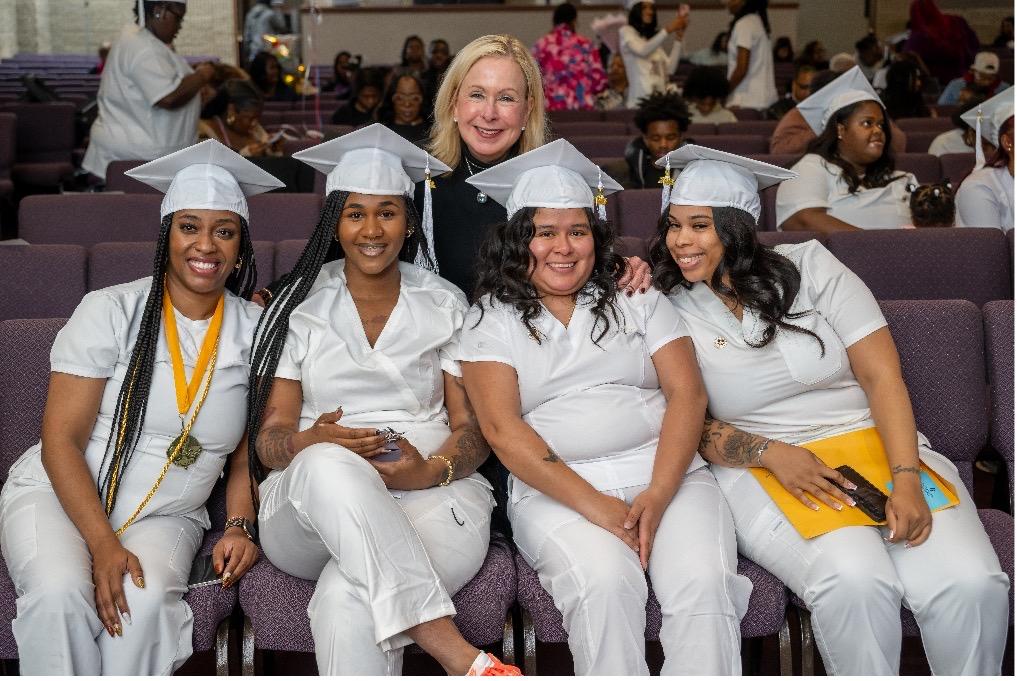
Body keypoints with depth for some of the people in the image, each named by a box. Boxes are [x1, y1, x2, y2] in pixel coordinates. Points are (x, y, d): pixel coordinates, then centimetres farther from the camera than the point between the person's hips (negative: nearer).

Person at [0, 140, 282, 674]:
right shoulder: (110, 311, -7)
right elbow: (61, 439, -10)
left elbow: (247, 454, 10)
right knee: (60, 593, -33)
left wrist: (240, 526, -9)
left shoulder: (255, 331, 2)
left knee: (146, 602, -32)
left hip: (168, 516, 2)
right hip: (57, 495, -1)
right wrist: (103, 545, -21)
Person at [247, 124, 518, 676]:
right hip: (311, 502, 1)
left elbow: (473, 430, 8)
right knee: (328, 465, -39)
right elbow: (268, 436, 6)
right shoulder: (298, 308, 14)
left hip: (431, 494, -1)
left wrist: (432, 470, -15)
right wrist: (308, 444, -19)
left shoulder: (445, 306, 14)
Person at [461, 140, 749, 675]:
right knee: (606, 583, -32)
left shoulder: (638, 300, 15)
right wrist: (595, 507, -16)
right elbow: (502, 428, -4)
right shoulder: (491, 320, 8)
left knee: (705, 583, -26)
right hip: (556, 491, -2)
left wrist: (657, 496, -13)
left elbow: (687, 394, 4)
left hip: (665, 474, 2)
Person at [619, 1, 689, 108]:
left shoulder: (654, 36, 18)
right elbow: (642, 51, -15)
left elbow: (669, 69, 8)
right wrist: (668, 30, -16)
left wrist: (678, 38, 3)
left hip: (660, 95, 5)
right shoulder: (626, 31, 4)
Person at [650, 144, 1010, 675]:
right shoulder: (674, 311, 5)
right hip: (762, 472, -1)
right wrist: (771, 453, -15)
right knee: (854, 580, -33)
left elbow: (882, 376, -2)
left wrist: (907, 480, -16)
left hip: (875, 444, 1)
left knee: (971, 584, -24)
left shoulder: (809, 268, 3)